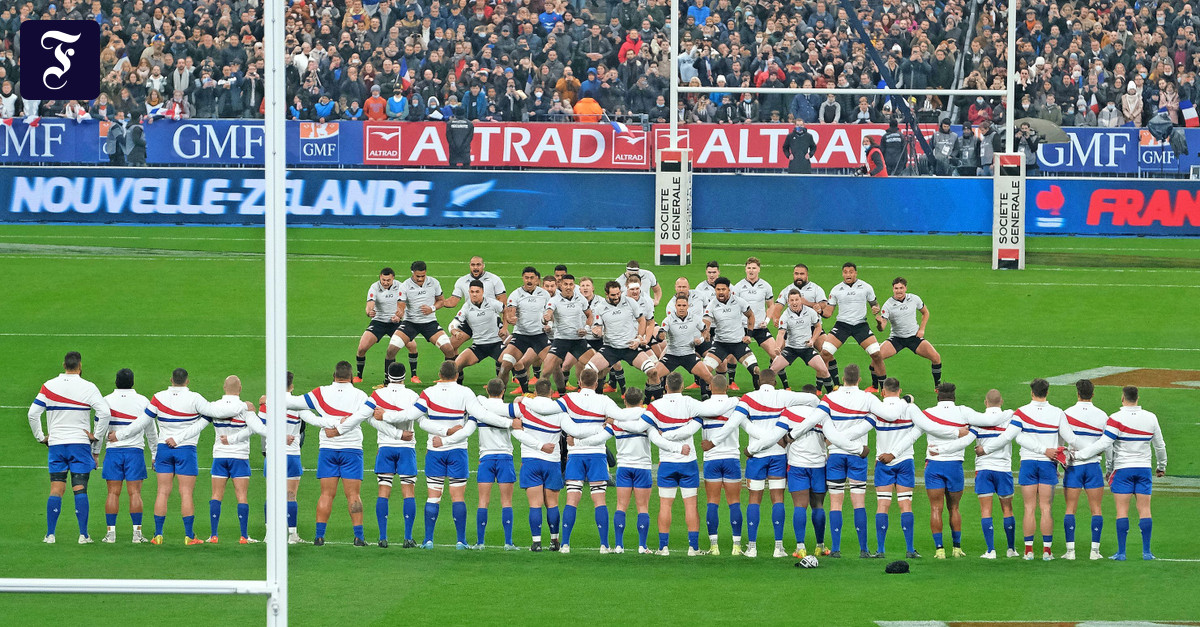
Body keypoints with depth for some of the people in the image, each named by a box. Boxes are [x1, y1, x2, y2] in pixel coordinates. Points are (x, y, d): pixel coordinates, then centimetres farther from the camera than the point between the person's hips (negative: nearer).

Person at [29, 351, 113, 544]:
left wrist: (41, 437, 10)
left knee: (56, 490, 4)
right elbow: (104, 413, -12)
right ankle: (83, 534, -5)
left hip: (56, 444, 2)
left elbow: (33, 414, 0)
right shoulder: (88, 387, -5)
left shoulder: (49, 386, 2)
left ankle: (50, 534, 0)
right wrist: (96, 436, -1)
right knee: (80, 489, 0)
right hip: (80, 443, -2)